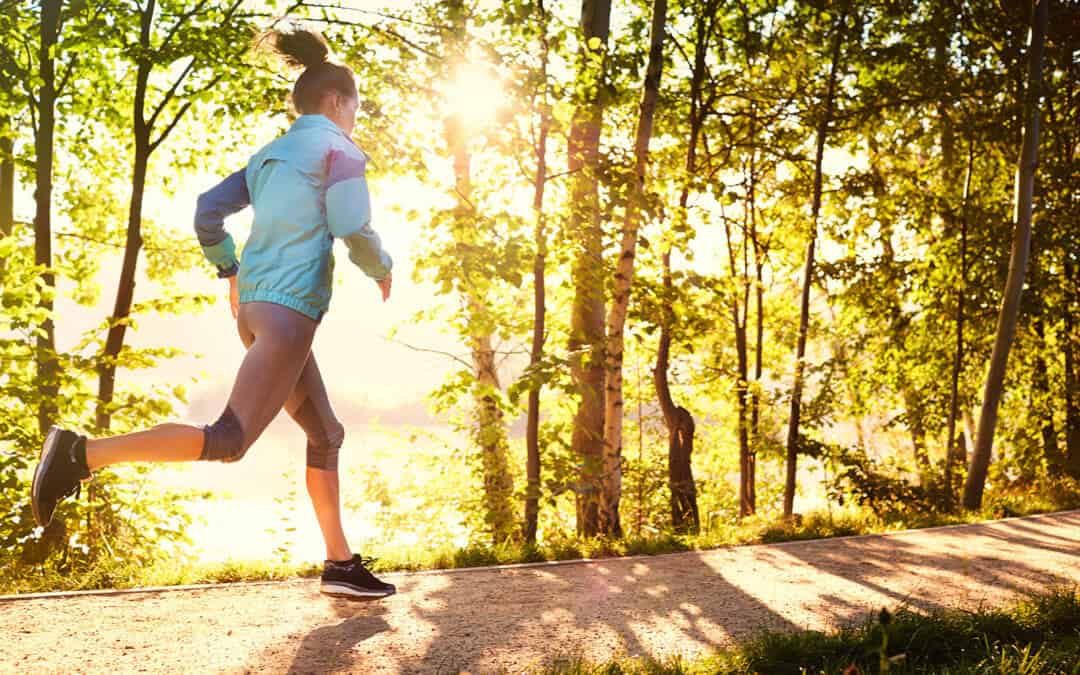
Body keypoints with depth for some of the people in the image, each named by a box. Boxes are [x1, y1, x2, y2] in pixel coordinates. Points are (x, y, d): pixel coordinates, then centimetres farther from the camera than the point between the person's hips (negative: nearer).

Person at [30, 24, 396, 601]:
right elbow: (354, 233, -11)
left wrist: (231, 273, 29)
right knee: (227, 441, -15)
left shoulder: (269, 155, 20)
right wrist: (383, 269, 9)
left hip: (255, 306, 10)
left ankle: (340, 564, 15)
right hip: (289, 310, -10)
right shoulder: (339, 149, -2)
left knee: (326, 434, 14)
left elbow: (207, 211, 18)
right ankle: (82, 454, -22)